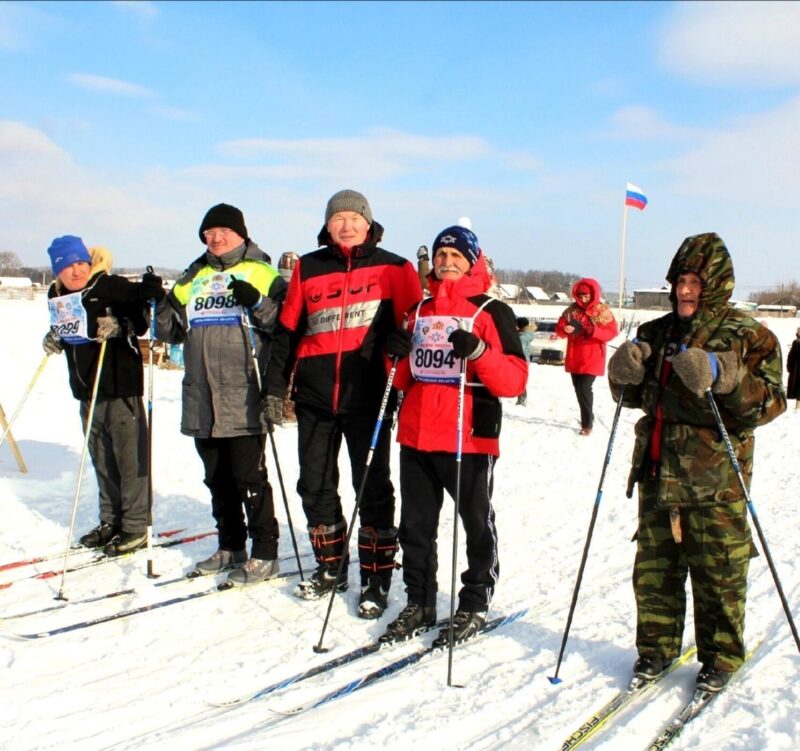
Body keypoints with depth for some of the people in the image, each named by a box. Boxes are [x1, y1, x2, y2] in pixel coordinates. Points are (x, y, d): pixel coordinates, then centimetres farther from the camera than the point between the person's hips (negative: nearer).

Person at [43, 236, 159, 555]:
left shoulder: (111, 286, -12)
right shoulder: (57, 296, 10)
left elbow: (143, 319, -13)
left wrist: (121, 327, -29)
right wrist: (55, 340, 5)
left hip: (121, 387, -7)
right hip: (87, 388, 7)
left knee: (130, 457, -2)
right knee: (102, 459, 15)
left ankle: (135, 526, 7)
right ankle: (111, 520, 28)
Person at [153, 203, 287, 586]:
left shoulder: (261, 273, 2)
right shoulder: (193, 278, 18)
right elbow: (171, 332, 18)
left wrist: (257, 303, -22)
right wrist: (161, 303, 1)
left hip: (244, 400, -6)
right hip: (201, 401, 6)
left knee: (249, 476, -3)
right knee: (217, 478, 14)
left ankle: (264, 552, 9)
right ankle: (230, 546, 27)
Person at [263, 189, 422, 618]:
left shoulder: (392, 269, 3)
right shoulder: (308, 269, 10)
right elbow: (287, 332, 11)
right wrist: (275, 388, 7)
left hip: (368, 396, -3)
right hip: (315, 396, 4)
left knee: (372, 487, 2)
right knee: (315, 486, 10)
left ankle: (377, 577, 13)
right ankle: (330, 568, 27)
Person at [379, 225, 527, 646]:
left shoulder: (492, 312, -2)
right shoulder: (420, 310, 14)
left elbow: (515, 380, -10)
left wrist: (478, 352, -25)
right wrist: (398, 356, -2)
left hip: (470, 438, -5)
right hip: (415, 436, 6)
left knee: (477, 524, 8)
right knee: (415, 525, 12)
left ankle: (474, 605, 24)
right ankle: (419, 603, 27)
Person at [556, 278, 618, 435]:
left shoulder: (603, 311, -4)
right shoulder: (572, 310, 5)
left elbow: (612, 332, -9)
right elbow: (559, 328, 4)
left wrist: (593, 331, -24)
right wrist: (565, 329, -20)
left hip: (592, 359, -5)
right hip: (574, 358, 5)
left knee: (585, 388, -13)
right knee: (578, 389, 13)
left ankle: (587, 423, -1)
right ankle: (588, 417, 33)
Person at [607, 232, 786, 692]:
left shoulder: (747, 336, -3)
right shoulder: (657, 333, 11)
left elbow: (771, 402, -11)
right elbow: (634, 396, 19)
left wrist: (723, 376, -26)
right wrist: (626, 374, -4)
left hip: (715, 475, -4)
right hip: (658, 468, 5)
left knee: (719, 569, 6)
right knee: (655, 565, 11)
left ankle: (721, 656, 24)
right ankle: (657, 646, 28)